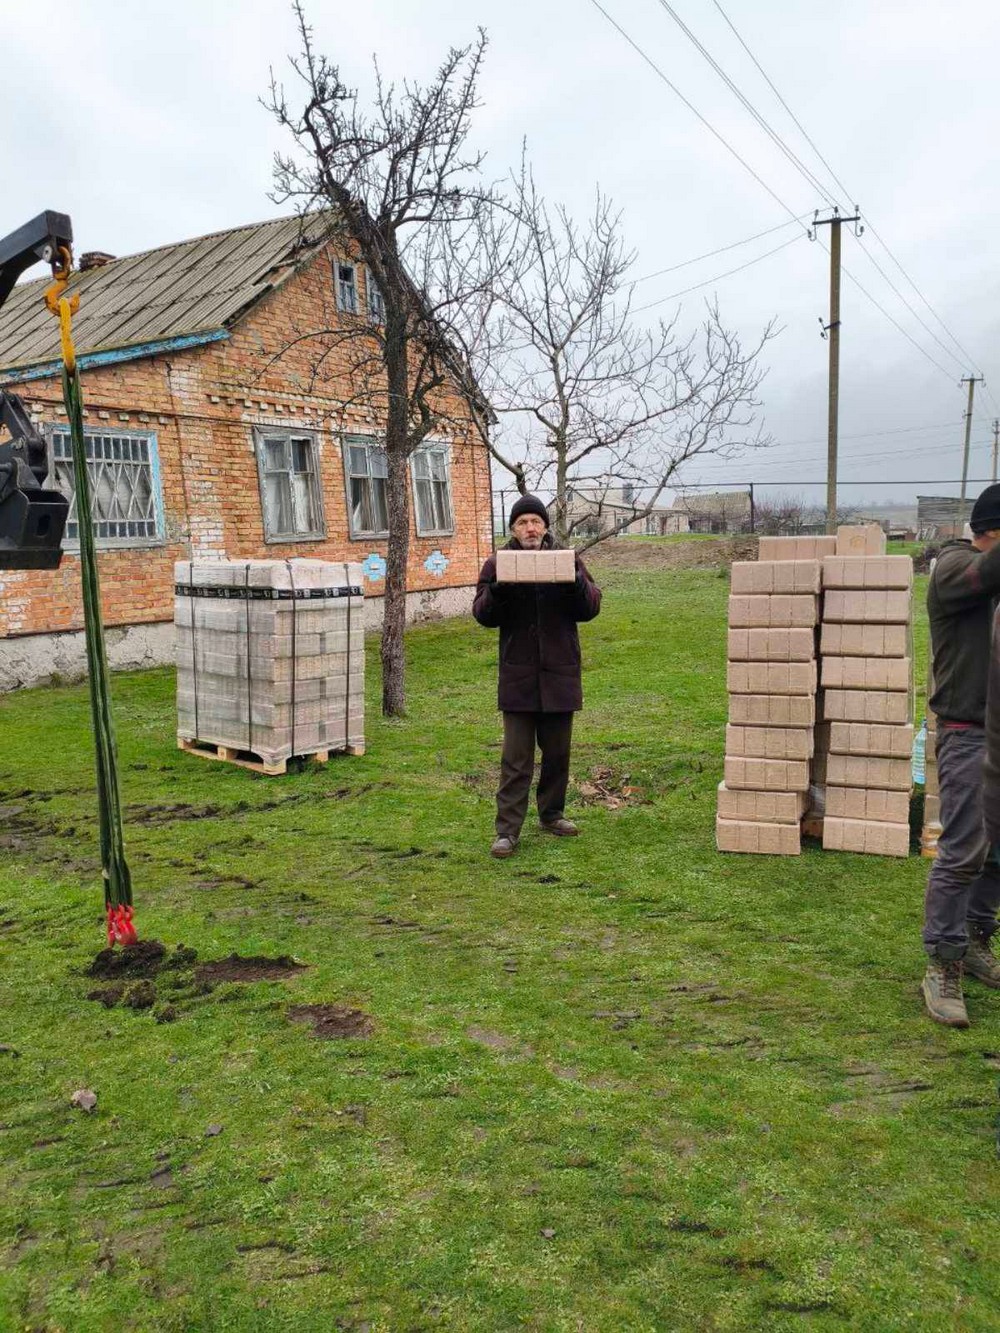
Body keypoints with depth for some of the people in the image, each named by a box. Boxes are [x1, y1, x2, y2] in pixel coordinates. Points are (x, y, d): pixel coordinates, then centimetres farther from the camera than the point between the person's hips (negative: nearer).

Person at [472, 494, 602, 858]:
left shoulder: (568, 562, 5)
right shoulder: (496, 566, 2)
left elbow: (590, 608, 0)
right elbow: (483, 614, -3)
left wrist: (577, 584, -20)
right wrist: (495, 594, -24)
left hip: (559, 674, 2)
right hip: (518, 676, -2)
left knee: (557, 752, 15)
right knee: (516, 759, -2)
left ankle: (552, 814, 32)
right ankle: (507, 830, 3)